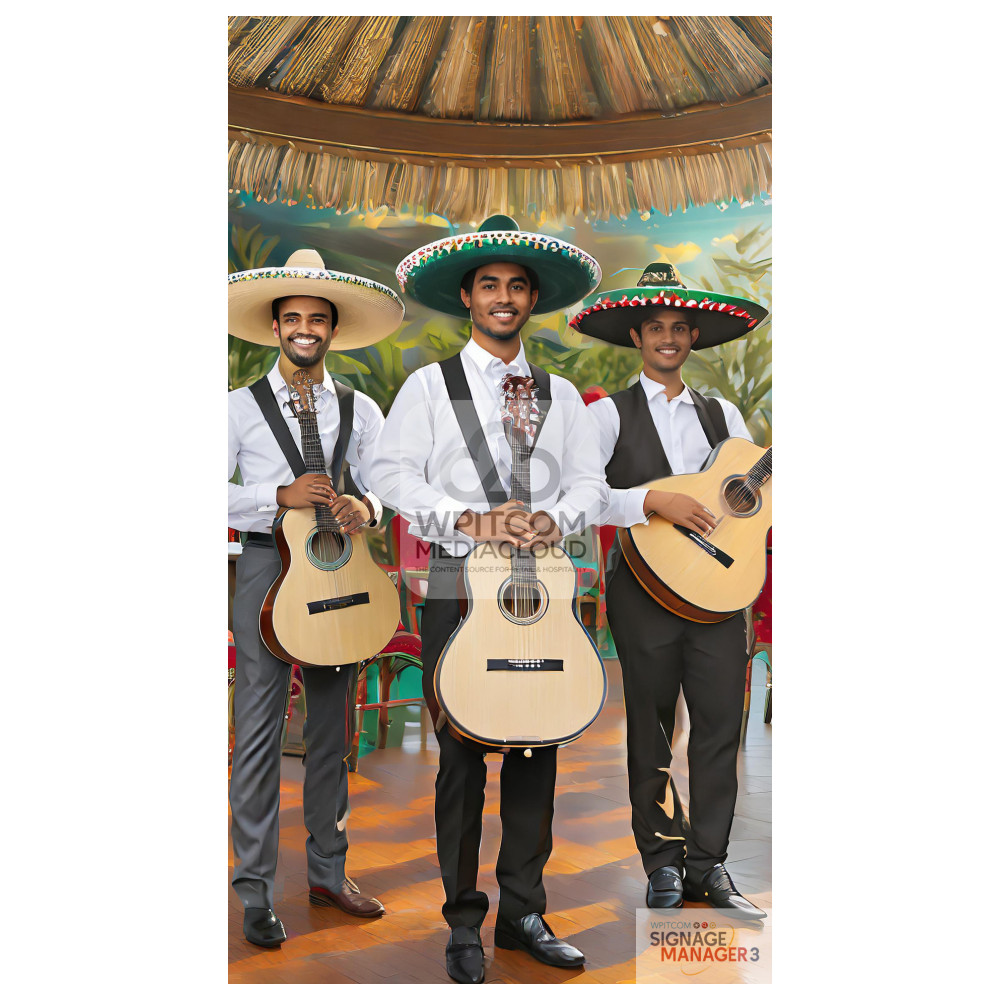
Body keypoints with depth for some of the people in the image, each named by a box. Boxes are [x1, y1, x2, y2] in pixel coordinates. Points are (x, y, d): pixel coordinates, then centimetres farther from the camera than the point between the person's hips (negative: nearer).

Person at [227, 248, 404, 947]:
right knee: (259, 730, -3)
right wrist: (280, 496, -16)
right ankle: (256, 890, 9)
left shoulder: (360, 409, 11)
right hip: (268, 565, -2)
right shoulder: (241, 407, 4)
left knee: (332, 727, 10)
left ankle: (329, 871, 24)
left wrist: (365, 508, -14)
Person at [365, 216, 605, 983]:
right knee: (462, 752, 1)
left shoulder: (561, 393, 16)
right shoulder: (430, 384, 6)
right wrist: (467, 518, -17)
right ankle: (464, 921, 16)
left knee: (538, 743, 7)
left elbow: (590, 481, 10)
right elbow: (389, 471, -4)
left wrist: (555, 518, -11)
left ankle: (523, 910, 22)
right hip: (459, 580, -3)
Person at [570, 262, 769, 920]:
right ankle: (663, 865, 18)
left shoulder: (723, 415, 17)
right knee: (651, 728, 5)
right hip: (645, 588, -3)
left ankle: (708, 865, 16)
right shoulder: (611, 413, 4)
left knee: (721, 724, 2)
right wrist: (654, 501, -19)